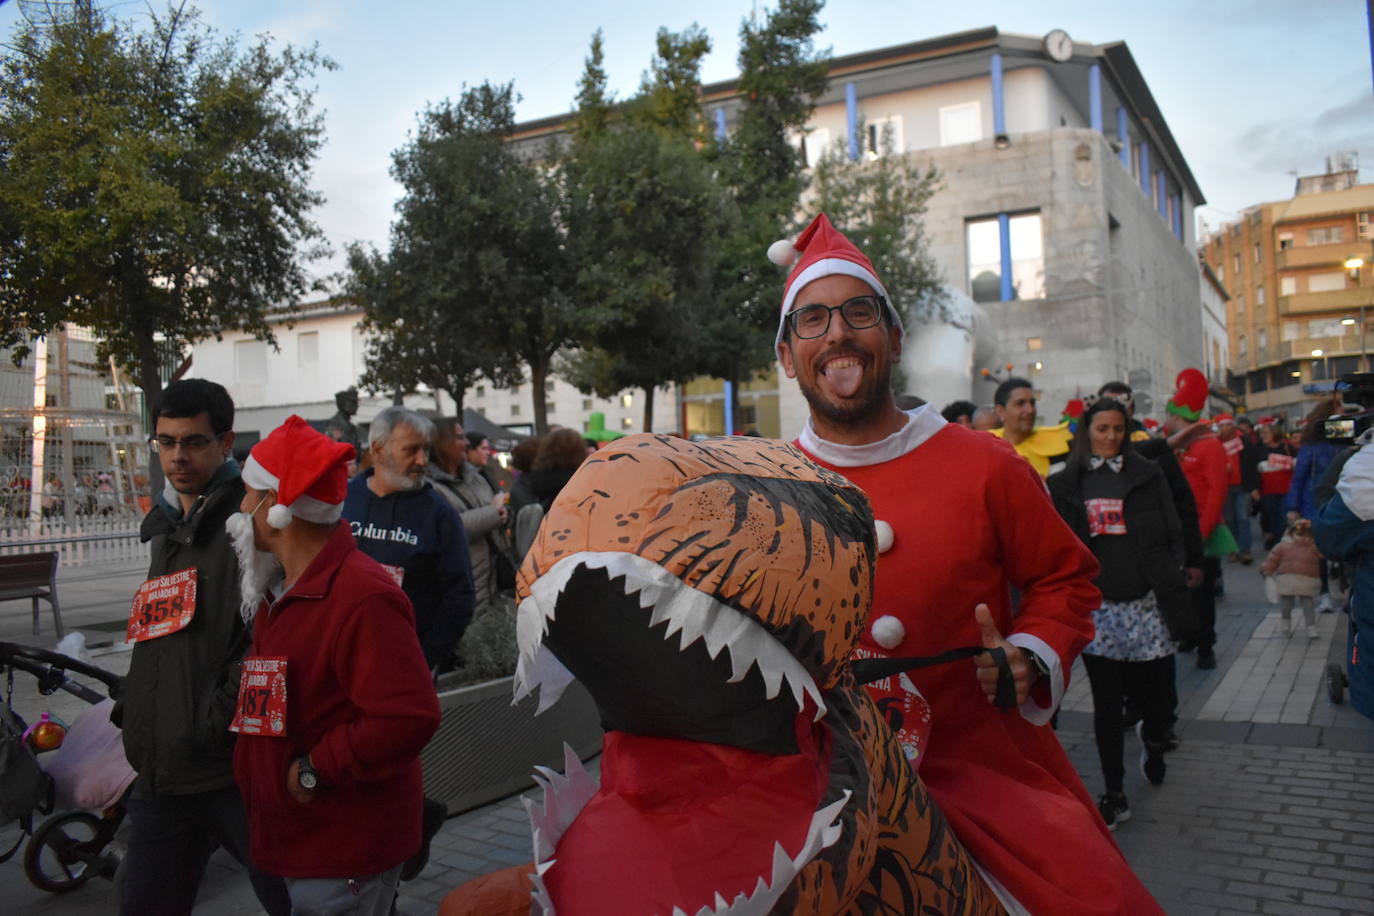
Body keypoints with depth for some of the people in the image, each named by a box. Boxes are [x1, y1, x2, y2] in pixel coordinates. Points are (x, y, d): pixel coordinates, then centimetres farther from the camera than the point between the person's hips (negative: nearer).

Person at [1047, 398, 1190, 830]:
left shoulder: (1147, 474, 6)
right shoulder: (1066, 483, 7)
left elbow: (1172, 536, 5)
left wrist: (1174, 594, -4)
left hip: (1145, 603, 0)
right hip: (1096, 607, 0)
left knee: (1157, 694, 2)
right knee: (1106, 704, 4)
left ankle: (1152, 738, 39)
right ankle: (1114, 795, 16)